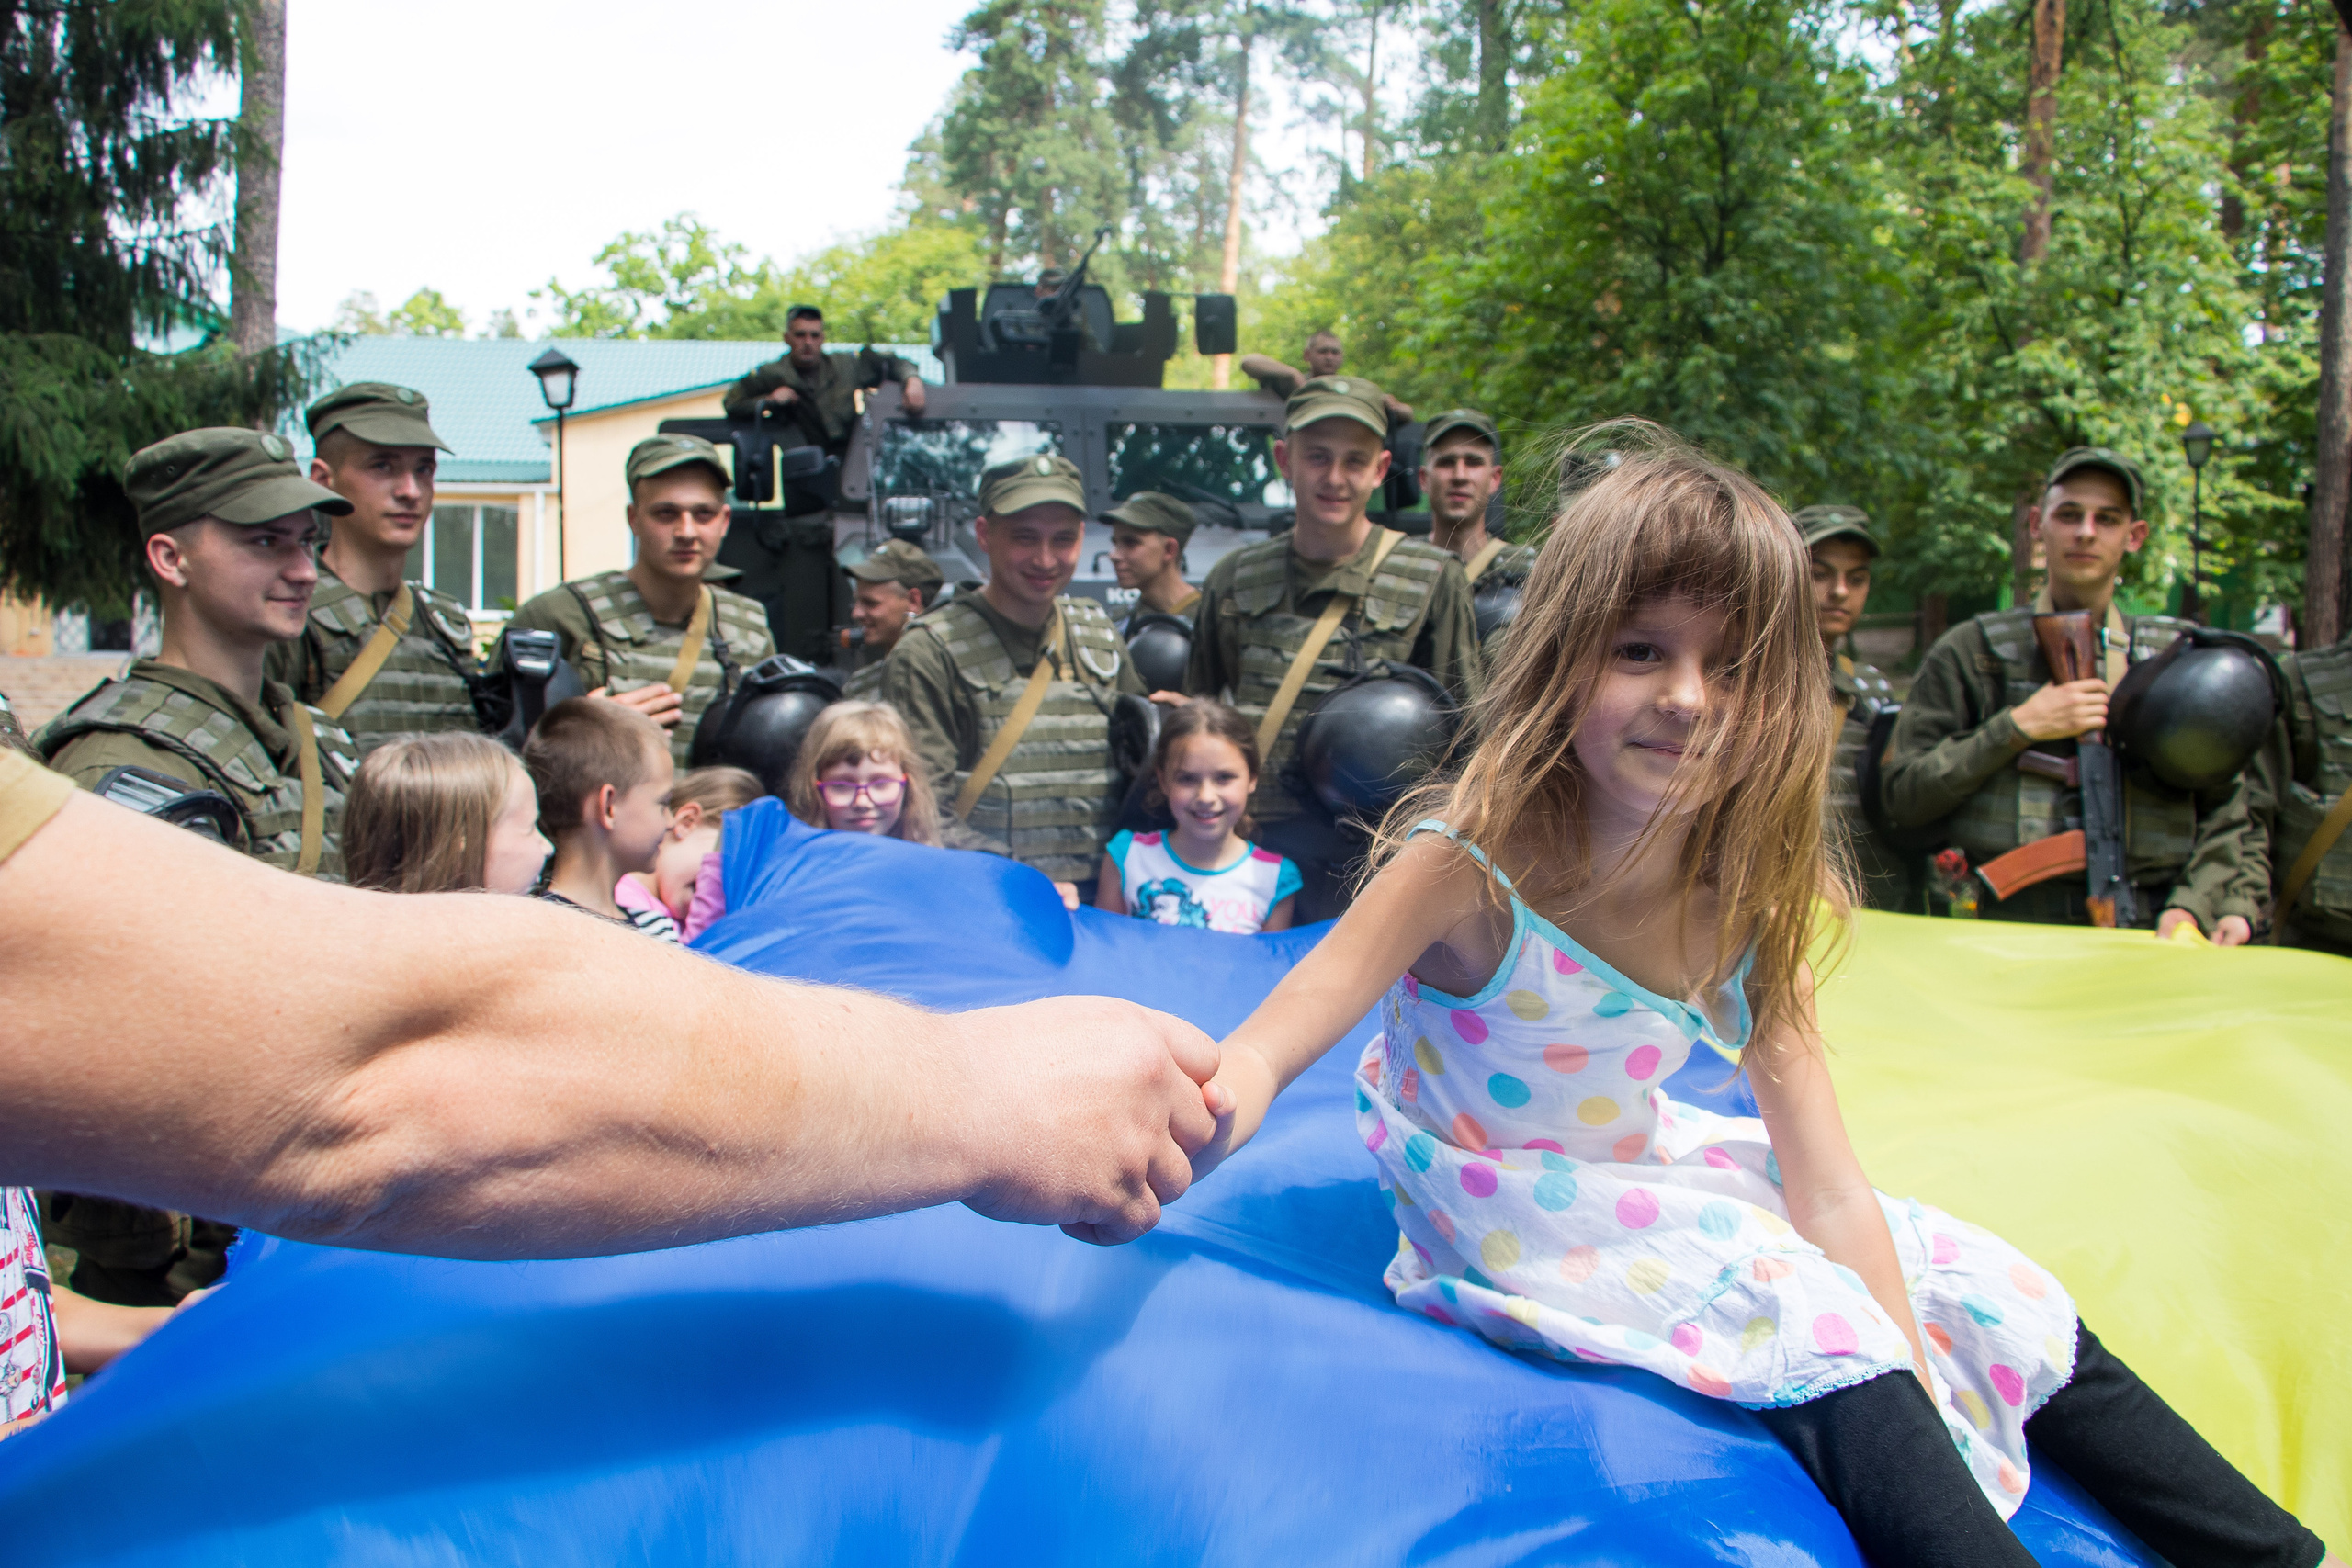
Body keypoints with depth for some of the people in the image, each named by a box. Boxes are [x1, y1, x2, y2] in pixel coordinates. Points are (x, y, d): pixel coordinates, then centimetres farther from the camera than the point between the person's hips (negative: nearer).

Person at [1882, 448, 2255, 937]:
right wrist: (2016, 728, -4)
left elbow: (2225, 811, 16)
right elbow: (1902, 796, 4)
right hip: (2007, 931, -2)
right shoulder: (1972, 651, 11)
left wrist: (2194, 905, -1)